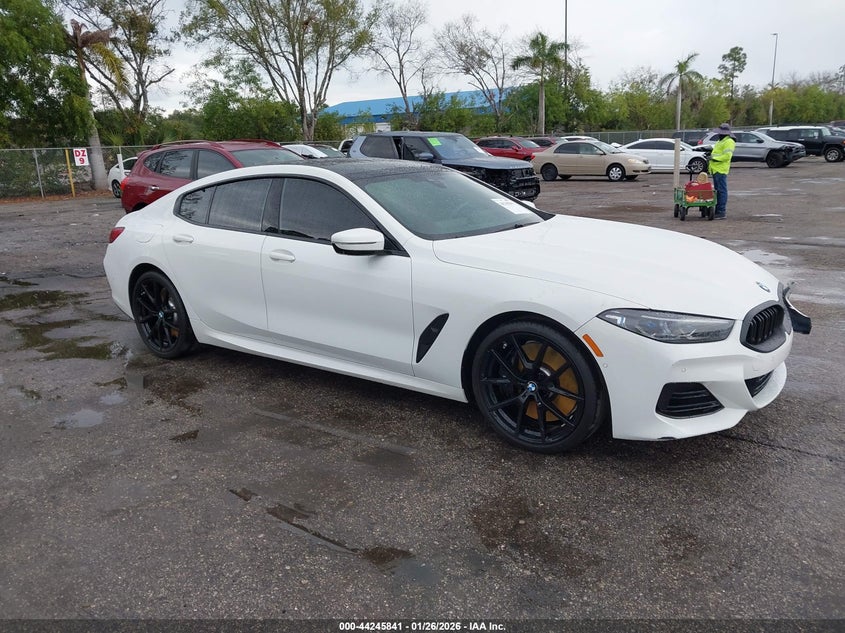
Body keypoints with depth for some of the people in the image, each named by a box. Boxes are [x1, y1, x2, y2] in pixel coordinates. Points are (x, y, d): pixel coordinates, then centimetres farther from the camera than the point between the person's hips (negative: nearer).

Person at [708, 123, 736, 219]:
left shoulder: (729, 142, -9)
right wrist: (711, 155, 16)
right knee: (717, 190, 12)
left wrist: (715, 158, -19)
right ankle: (717, 210, 17)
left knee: (722, 190, -10)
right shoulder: (720, 141, 23)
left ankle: (722, 212, -11)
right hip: (715, 169, 10)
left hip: (721, 169, -10)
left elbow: (727, 156, -20)